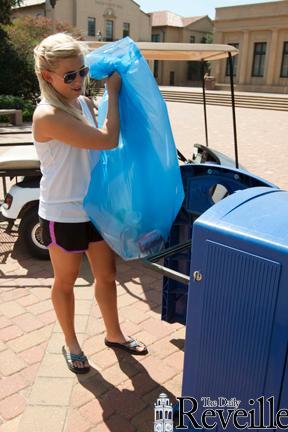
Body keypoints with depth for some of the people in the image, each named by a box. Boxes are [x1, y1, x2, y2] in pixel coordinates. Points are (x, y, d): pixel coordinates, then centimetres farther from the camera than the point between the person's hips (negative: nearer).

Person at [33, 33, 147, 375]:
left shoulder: (83, 102, 3)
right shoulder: (48, 115, -23)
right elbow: (108, 140, -27)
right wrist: (113, 92, -16)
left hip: (95, 206, 7)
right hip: (63, 215, -7)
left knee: (107, 275, 18)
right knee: (65, 282, 14)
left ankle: (114, 334, 41)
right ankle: (70, 344, 37)